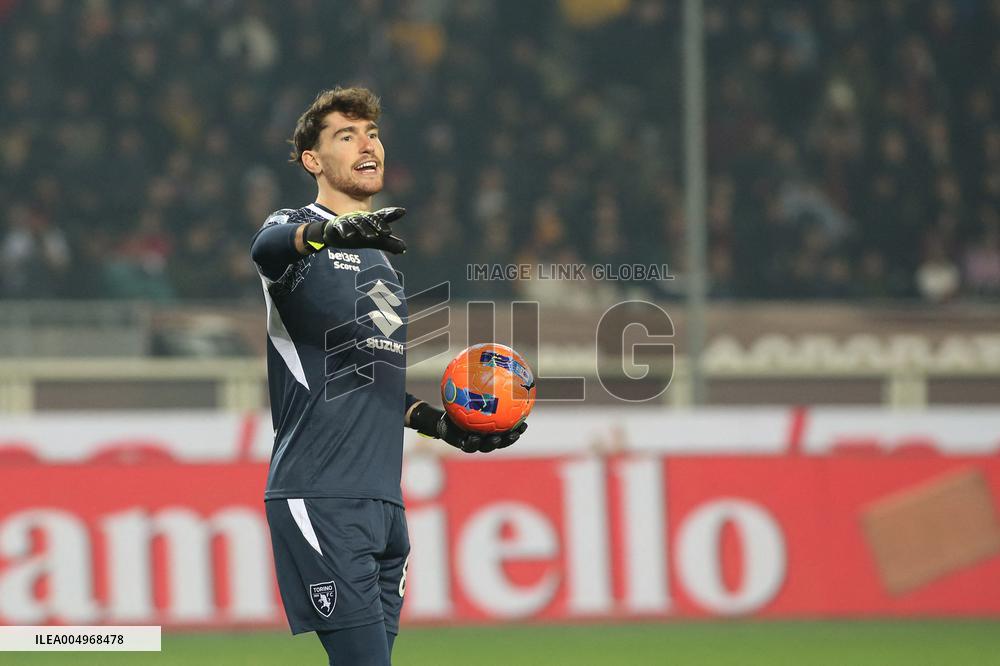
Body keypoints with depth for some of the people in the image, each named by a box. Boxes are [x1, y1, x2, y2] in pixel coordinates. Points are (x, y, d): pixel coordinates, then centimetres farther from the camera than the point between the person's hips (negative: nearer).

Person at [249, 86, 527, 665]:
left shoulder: (381, 256, 23)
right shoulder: (298, 228, -2)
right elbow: (267, 248, -29)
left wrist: (440, 424, 17)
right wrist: (333, 231, -51)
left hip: (384, 503, 8)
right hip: (321, 501, -8)